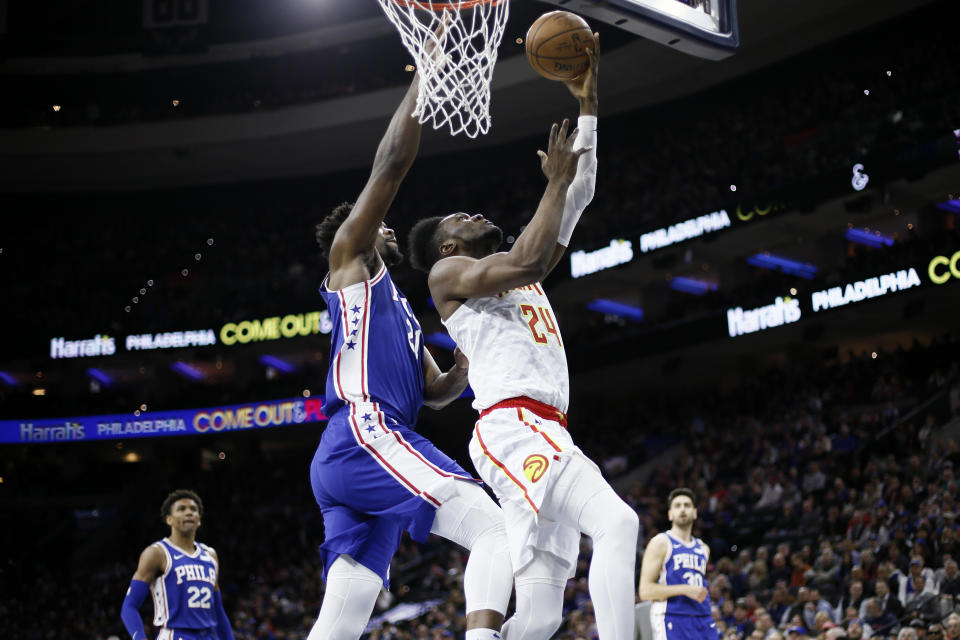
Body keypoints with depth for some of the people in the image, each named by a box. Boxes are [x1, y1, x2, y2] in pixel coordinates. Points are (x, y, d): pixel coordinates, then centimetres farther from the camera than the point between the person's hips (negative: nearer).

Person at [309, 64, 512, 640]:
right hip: (363, 435, -9)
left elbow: (437, 392, 33)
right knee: (494, 529, -19)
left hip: (340, 464, 9)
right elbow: (393, 161, 2)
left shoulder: (401, 311, 35)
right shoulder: (351, 254, 12)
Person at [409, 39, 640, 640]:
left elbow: (578, 199, 30)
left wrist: (589, 105, 26)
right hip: (513, 427, -9)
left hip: (546, 431, 9)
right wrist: (555, 181, 0)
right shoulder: (448, 272, 9)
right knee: (617, 524, -28)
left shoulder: (512, 277, 31)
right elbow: (525, 262, -12)